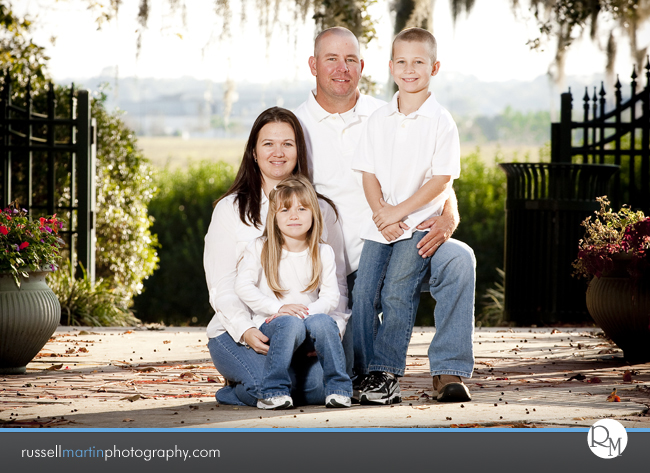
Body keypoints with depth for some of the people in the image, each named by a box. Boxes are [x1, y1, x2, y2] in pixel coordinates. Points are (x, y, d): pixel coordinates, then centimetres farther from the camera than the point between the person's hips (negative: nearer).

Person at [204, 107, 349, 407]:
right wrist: (246, 331, -20)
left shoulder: (321, 210, 14)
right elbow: (222, 286, -2)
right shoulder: (230, 209, 4)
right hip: (238, 332, -2)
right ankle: (234, 392, 4)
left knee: (323, 384, -29)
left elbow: (336, 280, 10)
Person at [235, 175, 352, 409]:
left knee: (322, 322, -32)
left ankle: (338, 389, -21)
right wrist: (279, 308, -19)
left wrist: (307, 311, -20)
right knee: (291, 324, -35)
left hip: (310, 317, 2)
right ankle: (274, 391, -26)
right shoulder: (260, 249, 3)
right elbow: (243, 287, -8)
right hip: (271, 323, -2)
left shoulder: (323, 253, 7)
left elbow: (331, 296, 0)